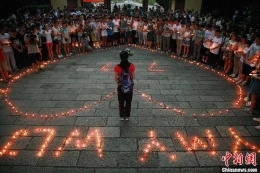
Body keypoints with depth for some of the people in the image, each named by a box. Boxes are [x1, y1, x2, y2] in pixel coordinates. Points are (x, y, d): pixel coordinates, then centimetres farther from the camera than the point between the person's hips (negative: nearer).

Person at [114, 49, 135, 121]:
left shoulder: (117, 67, -17)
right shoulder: (131, 66, -15)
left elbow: (115, 79, -9)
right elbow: (133, 77, -6)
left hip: (120, 87, -1)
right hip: (129, 87, 1)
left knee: (121, 102, 18)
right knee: (128, 102, 18)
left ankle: (122, 116, 31)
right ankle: (127, 116, 31)